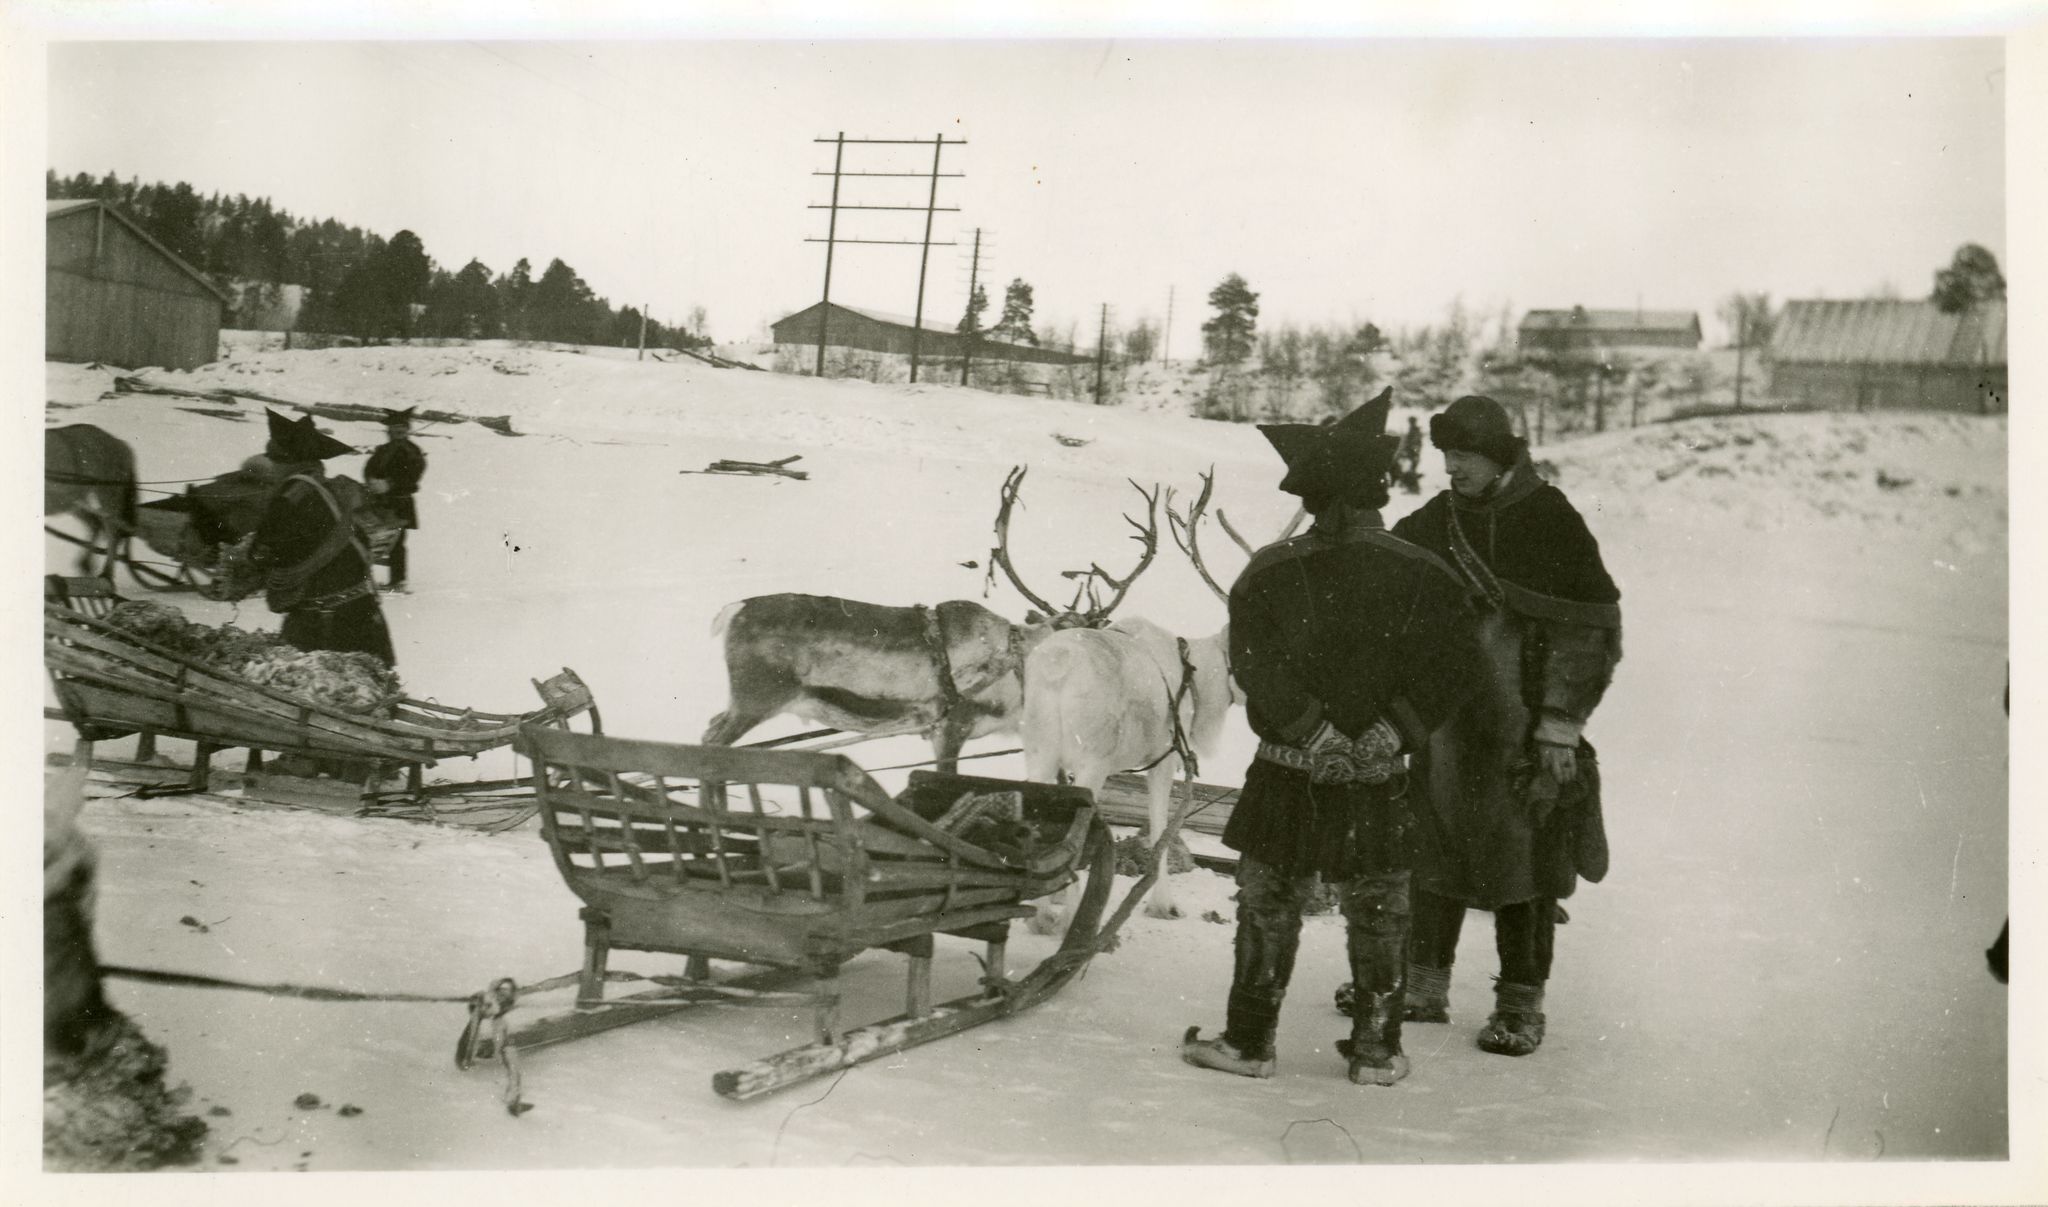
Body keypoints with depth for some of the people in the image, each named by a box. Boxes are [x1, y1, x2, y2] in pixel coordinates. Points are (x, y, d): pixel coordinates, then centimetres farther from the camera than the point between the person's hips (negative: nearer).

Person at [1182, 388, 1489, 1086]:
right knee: (1378, 911, 13)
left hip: (1286, 770, -1)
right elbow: (1456, 667, -10)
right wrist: (1390, 731, -12)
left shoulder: (1269, 573, -6)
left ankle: (1249, 1040, 13)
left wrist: (1314, 731, -15)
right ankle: (1376, 1049, 19)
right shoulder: (1420, 576, -5)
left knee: (1268, 904, 10)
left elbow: (1255, 662, -15)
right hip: (1378, 781, 1)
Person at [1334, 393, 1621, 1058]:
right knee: (1432, 853, 11)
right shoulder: (1431, 523, 7)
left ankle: (1521, 1005, 12)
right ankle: (1422, 985, 24)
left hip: (1523, 730, -5)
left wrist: (1562, 724, -11)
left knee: (1523, 860, 1)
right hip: (1444, 724, 5)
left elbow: (1592, 627, -8)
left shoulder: (1549, 520, -8)